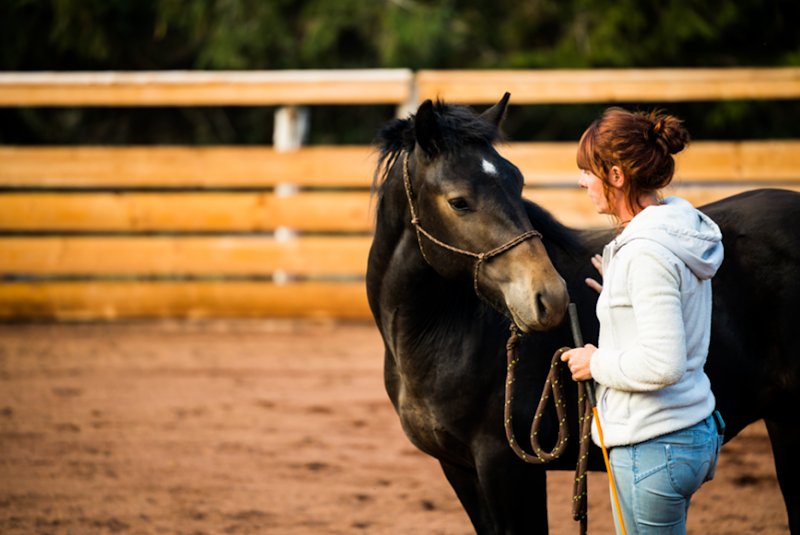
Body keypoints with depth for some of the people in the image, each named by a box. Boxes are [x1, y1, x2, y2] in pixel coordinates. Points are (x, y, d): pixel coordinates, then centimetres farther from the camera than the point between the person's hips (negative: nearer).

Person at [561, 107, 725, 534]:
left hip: (653, 447, -10)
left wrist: (597, 362, -13)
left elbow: (662, 364, -27)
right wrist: (620, 293, 17)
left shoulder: (646, 252, -21)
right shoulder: (681, 228, 9)